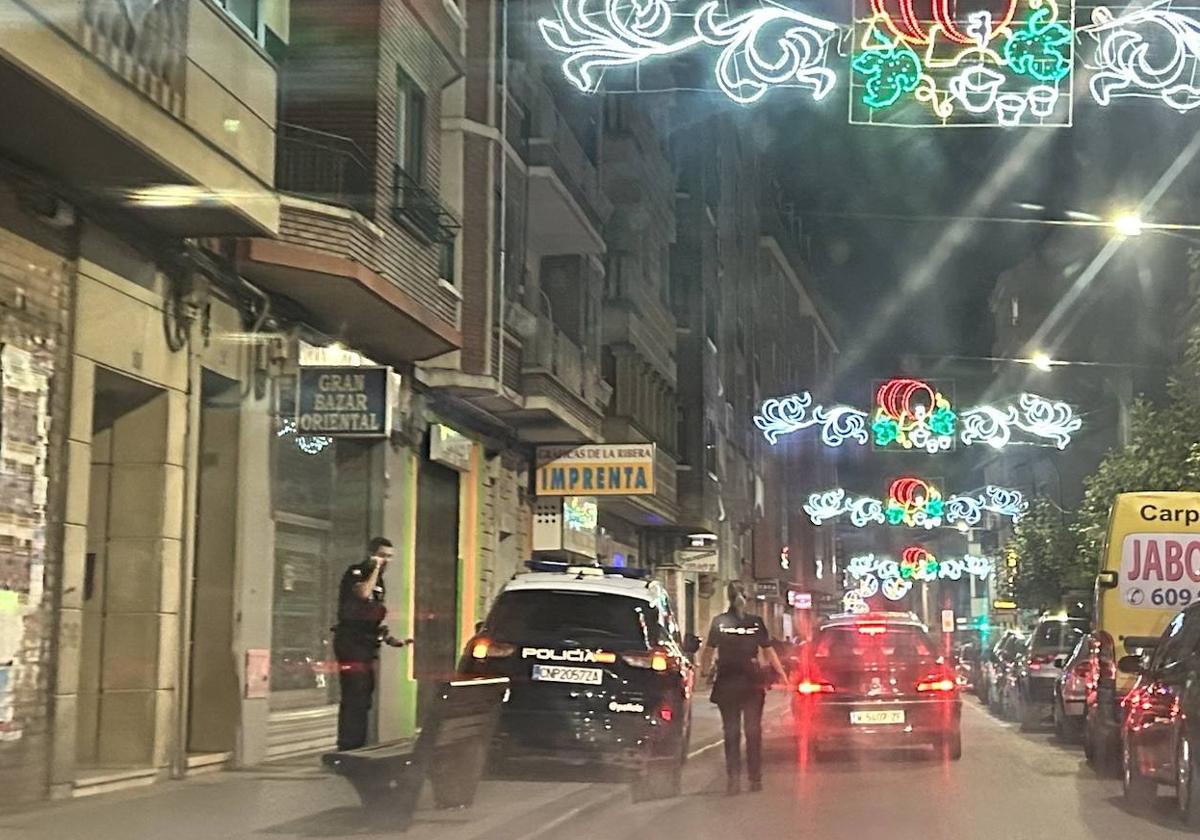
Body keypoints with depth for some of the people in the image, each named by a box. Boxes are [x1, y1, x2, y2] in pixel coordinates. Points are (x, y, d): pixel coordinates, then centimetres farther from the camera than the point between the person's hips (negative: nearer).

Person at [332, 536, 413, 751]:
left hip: (367, 645, 9)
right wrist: (375, 569, -16)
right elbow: (364, 594, -28)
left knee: (362, 700, 11)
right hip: (351, 643, -9)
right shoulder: (355, 573, -7)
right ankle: (348, 748, -14)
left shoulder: (378, 580, 19)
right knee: (354, 699, -13)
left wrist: (392, 639, 15)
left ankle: (357, 749, 16)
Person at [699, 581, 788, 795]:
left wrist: (704, 672, 9)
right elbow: (769, 652, 2)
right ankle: (755, 779, 12)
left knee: (731, 731, 5)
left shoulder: (719, 622, -4)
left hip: (727, 683, -1)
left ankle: (733, 779, -1)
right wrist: (783, 675, 11)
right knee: (753, 730, 10)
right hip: (752, 681, 1)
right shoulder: (756, 622, -1)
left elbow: (708, 651, -4)